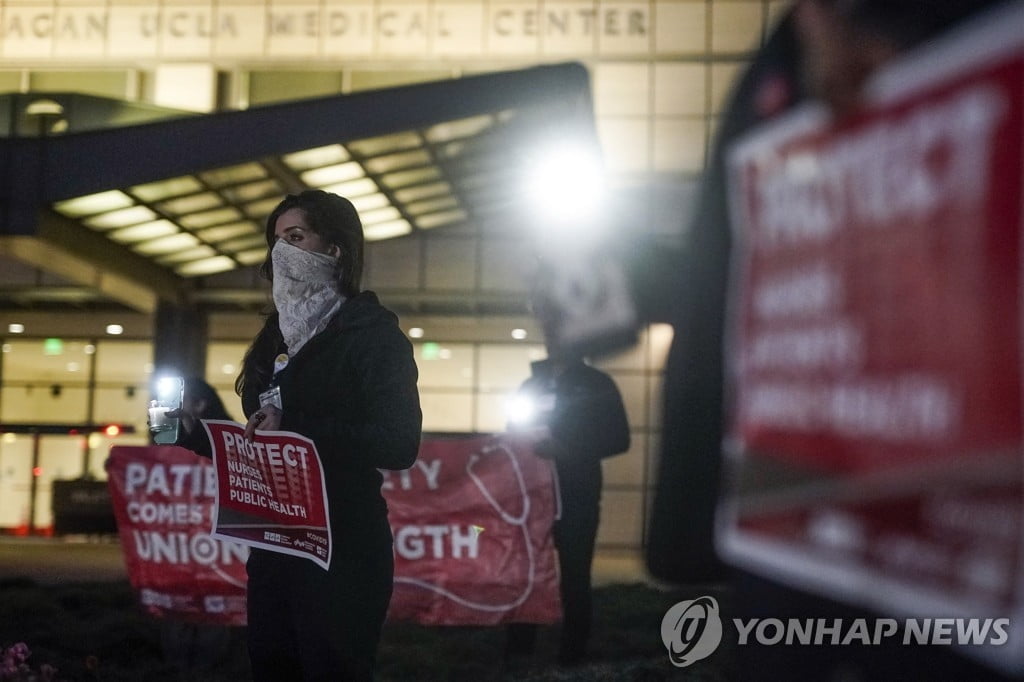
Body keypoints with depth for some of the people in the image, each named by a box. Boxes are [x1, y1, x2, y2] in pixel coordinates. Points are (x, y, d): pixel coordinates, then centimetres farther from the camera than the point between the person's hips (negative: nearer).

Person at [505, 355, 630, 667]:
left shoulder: (597, 384, 4)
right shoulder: (531, 385, 15)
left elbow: (618, 439, -4)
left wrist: (568, 450, -17)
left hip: (577, 497, -3)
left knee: (574, 578, -1)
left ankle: (572, 657, 5)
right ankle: (517, 654, 5)